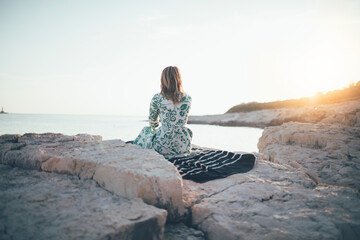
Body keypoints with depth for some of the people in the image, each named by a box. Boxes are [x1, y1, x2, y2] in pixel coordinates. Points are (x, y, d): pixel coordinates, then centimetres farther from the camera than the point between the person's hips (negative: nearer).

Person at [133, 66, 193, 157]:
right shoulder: (188, 98, -3)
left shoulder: (157, 98, -12)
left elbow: (152, 122, 5)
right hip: (184, 147, 3)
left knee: (146, 130, 30)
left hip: (164, 147, -2)